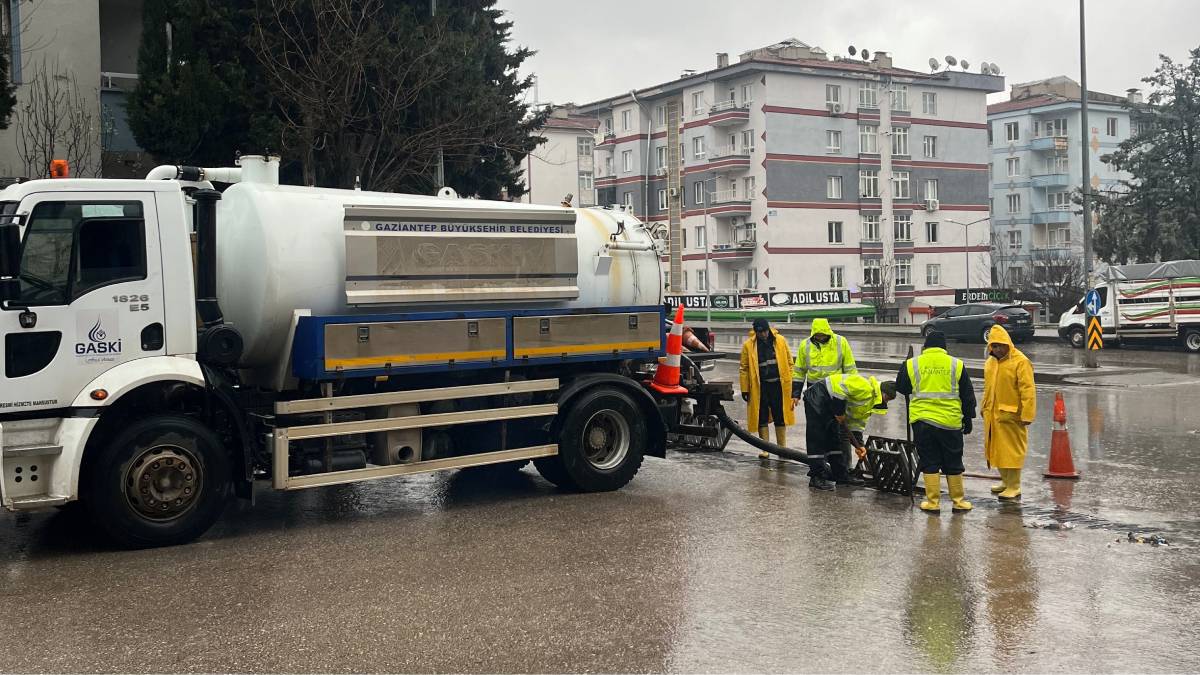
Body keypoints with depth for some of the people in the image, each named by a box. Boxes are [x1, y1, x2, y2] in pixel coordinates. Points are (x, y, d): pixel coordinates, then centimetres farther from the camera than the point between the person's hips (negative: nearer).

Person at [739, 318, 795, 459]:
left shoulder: (780, 341, 0)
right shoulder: (748, 345, -4)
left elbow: (789, 362, 5)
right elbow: (744, 368, 0)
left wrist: (791, 383, 2)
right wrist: (745, 389, -3)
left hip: (778, 385, 1)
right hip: (760, 387, -1)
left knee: (780, 418, 8)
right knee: (762, 419, 4)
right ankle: (765, 449, 13)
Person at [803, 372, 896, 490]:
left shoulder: (868, 404, 11)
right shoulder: (865, 387, -20)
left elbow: (856, 424, 14)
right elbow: (840, 389, -28)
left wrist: (858, 445, 5)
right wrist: (839, 413, -19)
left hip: (830, 404, 10)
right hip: (818, 397, -10)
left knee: (836, 438, 11)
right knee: (817, 438, -10)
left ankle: (841, 474, 18)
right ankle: (817, 477, -10)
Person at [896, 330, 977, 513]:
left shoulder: (911, 364, 1)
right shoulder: (957, 365, 2)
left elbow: (901, 388, 14)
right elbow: (968, 396, 7)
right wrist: (968, 420, 16)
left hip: (922, 421, 0)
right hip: (951, 422, 0)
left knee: (929, 463, 7)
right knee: (953, 464, 12)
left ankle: (933, 502, 7)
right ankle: (958, 501, 19)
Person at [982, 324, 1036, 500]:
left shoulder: (1020, 362, -12)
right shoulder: (990, 362, 12)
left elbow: (1028, 390, -16)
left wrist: (1027, 415, -19)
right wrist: (985, 409, 18)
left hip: (1011, 415, -7)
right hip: (993, 415, 8)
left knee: (1012, 450, -2)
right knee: (996, 449, 14)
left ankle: (1014, 487, 5)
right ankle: (1005, 481, 28)